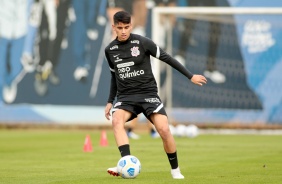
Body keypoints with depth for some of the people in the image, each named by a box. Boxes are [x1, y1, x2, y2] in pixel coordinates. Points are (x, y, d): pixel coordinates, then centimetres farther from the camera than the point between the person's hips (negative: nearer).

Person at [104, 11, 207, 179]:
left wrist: (190, 76, 1)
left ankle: (175, 169, 4)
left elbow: (166, 58, 0)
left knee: (164, 129, -18)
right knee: (116, 121, -30)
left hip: (148, 93, -2)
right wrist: (110, 101, 21)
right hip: (125, 96, 2)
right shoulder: (110, 50, 5)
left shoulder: (142, 42, -7)